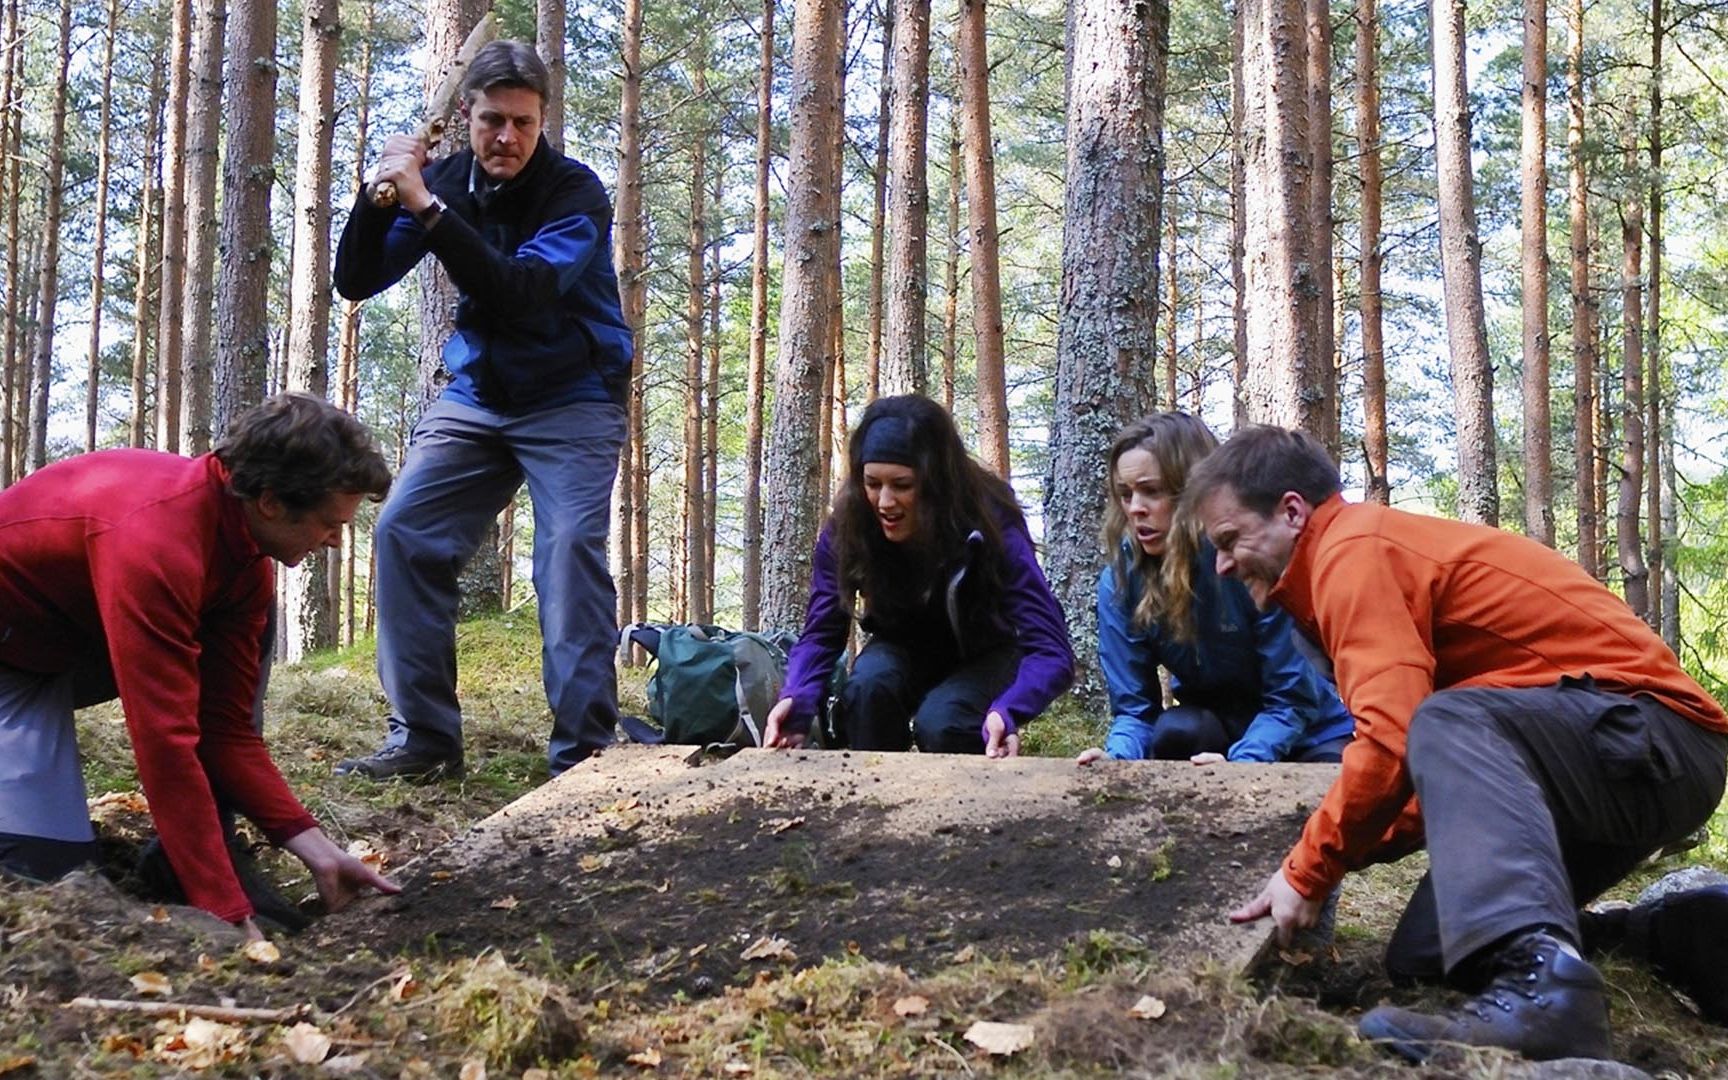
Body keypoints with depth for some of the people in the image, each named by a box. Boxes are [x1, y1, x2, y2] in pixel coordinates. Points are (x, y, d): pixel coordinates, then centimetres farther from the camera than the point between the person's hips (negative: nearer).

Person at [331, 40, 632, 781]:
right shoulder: (446, 180, -2)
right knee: (404, 533, -5)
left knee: (570, 546, -21)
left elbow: (522, 293, -32)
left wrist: (427, 209, -35)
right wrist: (379, 197, -22)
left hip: (571, 399, -5)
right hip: (477, 395, 5)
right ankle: (423, 736, 1)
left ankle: (584, 749, -17)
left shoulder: (575, 193, -16)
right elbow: (356, 282, -4)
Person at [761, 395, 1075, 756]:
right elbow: (820, 635, -17)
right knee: (869, 684, -30)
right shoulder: (845, 530, -24)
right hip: (907, 653, 2)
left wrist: (1008, 713, -58)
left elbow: (1051, 651, -37)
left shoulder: (989, 527, -32)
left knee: (939, 722, -32)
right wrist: (797, 699, -41)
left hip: (984, 657, -2)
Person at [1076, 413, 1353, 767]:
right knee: (1176, 731, -30)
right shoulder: (1120, 582, -15)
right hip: (1216, 728, 3)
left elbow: (1292, 700, -22)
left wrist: (1239, 766, -39)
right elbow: (1134, 708, -11)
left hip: (1311, 734, -2)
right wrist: (1116, 758, -34)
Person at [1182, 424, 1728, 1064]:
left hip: (1650, 733, -10)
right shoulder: (1367, 548, 18)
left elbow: (1393, 739, -25)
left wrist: (1308, 872, -13)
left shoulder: (1354, 550, -12)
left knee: (1449, 726, -35)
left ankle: (1540, 982, -48)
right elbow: (1442, 774, 15)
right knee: (1420, 959, 6)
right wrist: (1328, 858, 4)